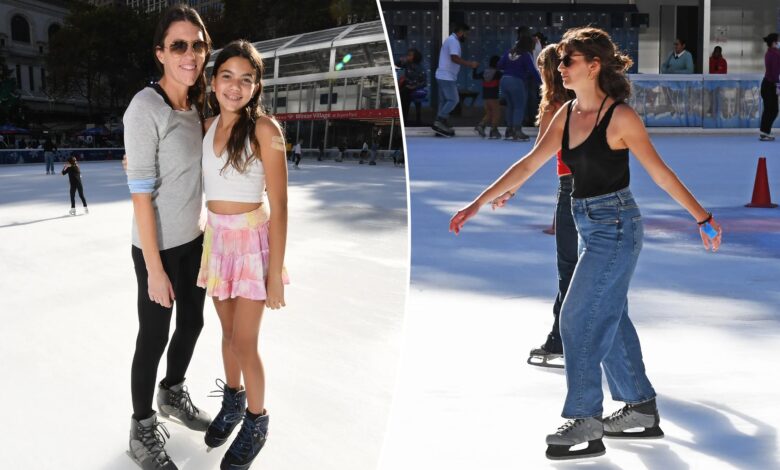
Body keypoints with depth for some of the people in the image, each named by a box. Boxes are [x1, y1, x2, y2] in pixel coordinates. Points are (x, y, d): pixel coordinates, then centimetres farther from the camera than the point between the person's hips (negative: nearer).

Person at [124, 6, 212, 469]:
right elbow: (141, 194, -21)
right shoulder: (146, 108, -20)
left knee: (192, 323, 21)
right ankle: (143, 430, 24)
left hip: (193, 240, 7)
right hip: (159, 245, -7)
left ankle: (173, 394, 45)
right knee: (154, 337, 6)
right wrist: (155, 269, -21)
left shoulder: (195, 106, 3)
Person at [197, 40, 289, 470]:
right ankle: (233, 402, 39)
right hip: (216, 237, 5)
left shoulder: (264, 129, -15)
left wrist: (276, 271, -15)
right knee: (229, 332, 18)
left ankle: (256, 423, 20)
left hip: (251, 239, -5)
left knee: (244, 342, -1)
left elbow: (279, 205, -14)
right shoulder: (209, 125, 3)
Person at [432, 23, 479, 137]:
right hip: (447, 77, -11)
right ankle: (439, 122, -12)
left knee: (444, 101, 9)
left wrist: (469, 63, 18)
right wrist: (470, 64, -19)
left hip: (442, 76, 11)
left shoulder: (450, 40, 22)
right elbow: (455, 58, -23)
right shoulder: (453, 41, -12)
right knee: (453, 99, -9)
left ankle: (441, 127, 8)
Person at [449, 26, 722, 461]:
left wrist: (703, 218, -5)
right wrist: (478, 204, 5)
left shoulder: (620, 117, -15)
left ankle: (586, 423, 4)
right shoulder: (567, 114, 5)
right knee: (610, 318, 15)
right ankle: (642, 409, 29)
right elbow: (528, 165, 7)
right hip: (589, 226, 8)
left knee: (579, 319, -7)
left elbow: (659, 171, -9)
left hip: (616, 227, -8)